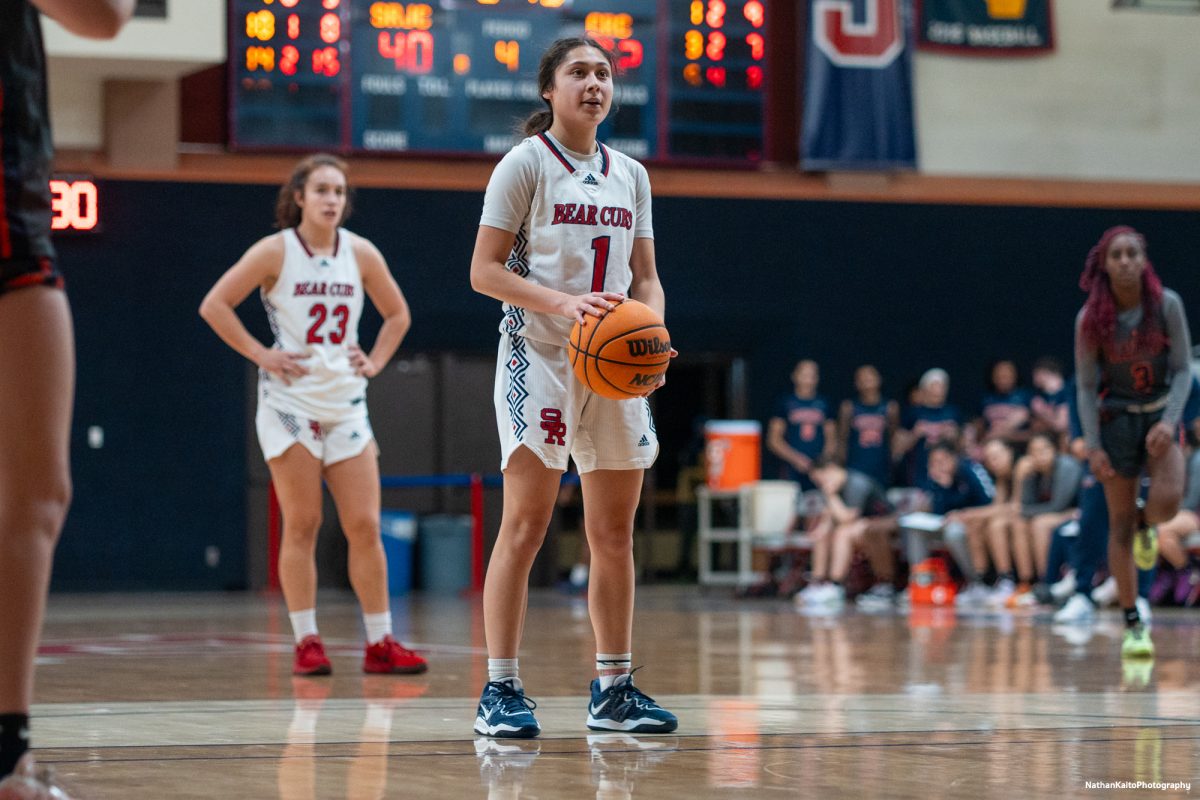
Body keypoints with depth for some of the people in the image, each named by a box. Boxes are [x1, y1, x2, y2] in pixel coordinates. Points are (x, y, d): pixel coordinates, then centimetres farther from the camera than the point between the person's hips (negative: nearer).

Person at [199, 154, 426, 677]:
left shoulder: (360, 253, 5)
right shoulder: (276, 252, -5)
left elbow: (397, 314, 20)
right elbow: (213, 305, -7)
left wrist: (375, 362, 7)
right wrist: (260, 354, -10)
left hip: (346, 404, 3)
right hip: (291, 403, -3)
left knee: (364, 526, 0)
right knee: (301, 526, -3)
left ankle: (380, 643, 5)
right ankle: (306, 643, 3)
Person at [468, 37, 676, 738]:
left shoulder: (630, 174, 14)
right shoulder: (525, 164, -2)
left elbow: (646, 275, 17)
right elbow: (485, 270, -7)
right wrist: (564, 301, -21)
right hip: (539, 356, -6)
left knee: (615, 532, 7)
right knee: (526, 524, -11)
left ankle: (615, 690, 15)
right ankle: (502, 692, -9)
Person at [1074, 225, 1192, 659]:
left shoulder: (1167, 304, -10)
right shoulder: (1090, 318, -10)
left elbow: (1183, 369, -4)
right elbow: (1086, 386, -4)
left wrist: (1169, 422, -18)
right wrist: (1093, 447, -10)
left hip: (1161, 414, 0)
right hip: (1115, 417, 0)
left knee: (1167, 500, -24)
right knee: (1120, 525, -1)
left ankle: (1148, 526, 14)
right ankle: (1133, 624, 8)